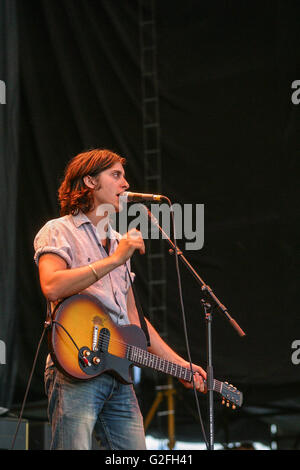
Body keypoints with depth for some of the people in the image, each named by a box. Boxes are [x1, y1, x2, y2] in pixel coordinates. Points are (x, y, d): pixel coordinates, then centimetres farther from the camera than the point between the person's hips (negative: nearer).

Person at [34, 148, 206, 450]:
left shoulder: (118, 242, 26)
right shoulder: (59, 231, 3)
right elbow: (52, 286, -18)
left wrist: (181, 365, 21)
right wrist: (114, 260, -14)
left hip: (119, 376, 7)